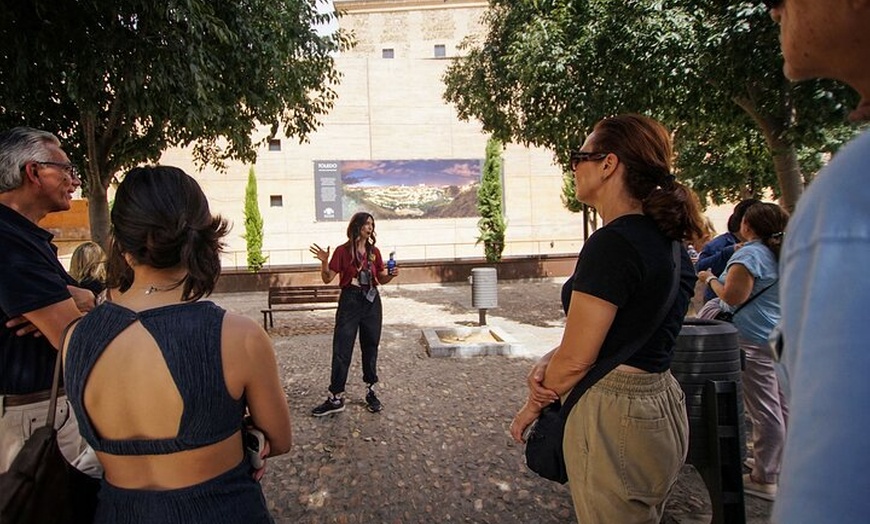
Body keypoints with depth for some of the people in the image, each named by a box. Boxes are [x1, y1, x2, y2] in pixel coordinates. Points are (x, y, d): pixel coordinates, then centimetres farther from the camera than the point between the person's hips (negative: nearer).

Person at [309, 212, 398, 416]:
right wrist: (324, 262, -22)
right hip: (350, 301, -3)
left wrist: (391, 275, -7)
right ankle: (336, 398, 7)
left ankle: (371, 392, 23)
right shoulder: (343, 251, -4)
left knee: (370, 348, 10)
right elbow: (327, 279, -5)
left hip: (371, 301, 3)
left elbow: (381, 279, 14)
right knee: (341, 350, -1)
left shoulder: (374, 251, 6)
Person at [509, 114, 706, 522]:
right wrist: (546, 362, -4)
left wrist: (532, 407, -2)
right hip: (663, 408, 9)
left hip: (613, 417, -9)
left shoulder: (613, 243, -23)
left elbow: (576, 360, -20)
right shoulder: (669, 243, 6)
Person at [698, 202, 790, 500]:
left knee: (765, 411, -3)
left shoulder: (749, 254, -14)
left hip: (756, 341, -9)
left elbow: (732, 297, -21)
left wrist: (710, 279, -5)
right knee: (782, 407, 17)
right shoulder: (781, 255, 13)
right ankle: (778, 463, 31)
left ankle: (765, 479, 6)